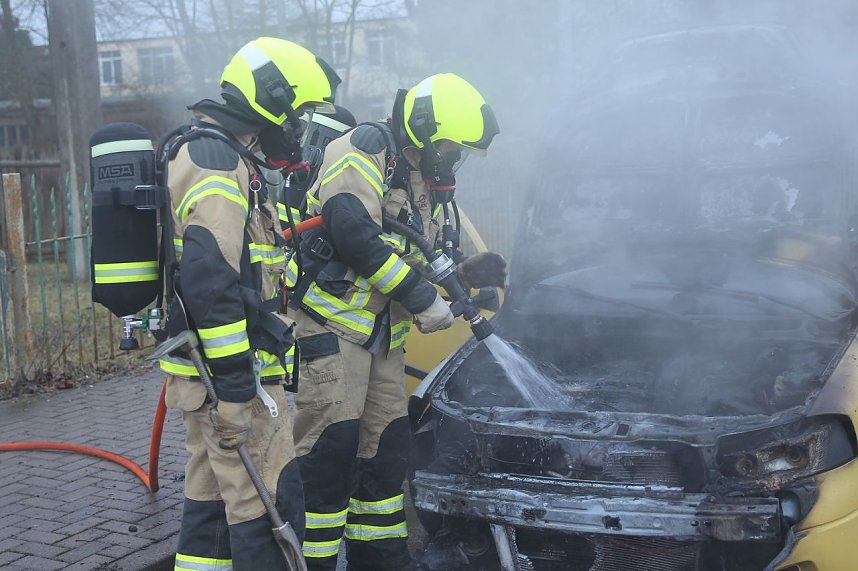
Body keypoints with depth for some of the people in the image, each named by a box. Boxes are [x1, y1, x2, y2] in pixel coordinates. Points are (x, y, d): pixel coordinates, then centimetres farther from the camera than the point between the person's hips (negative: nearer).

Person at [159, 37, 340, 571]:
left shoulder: (207, 154, 18)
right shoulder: (218, 163, -16)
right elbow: (211, 282, -25)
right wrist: (235, 388, -24)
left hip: (206, 366, 11)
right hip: (231, 368, -11)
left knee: (212, 494, 17)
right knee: (268, 504, -5)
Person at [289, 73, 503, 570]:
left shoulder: (422, 183, 19)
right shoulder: (364, 152, -11)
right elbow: (354, 234, -24)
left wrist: (471, 274, 2)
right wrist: (422, 299, -20)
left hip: (383, 333, 9)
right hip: (333, 322, -9)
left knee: (387, 446, 12)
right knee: (329, 446, -9)